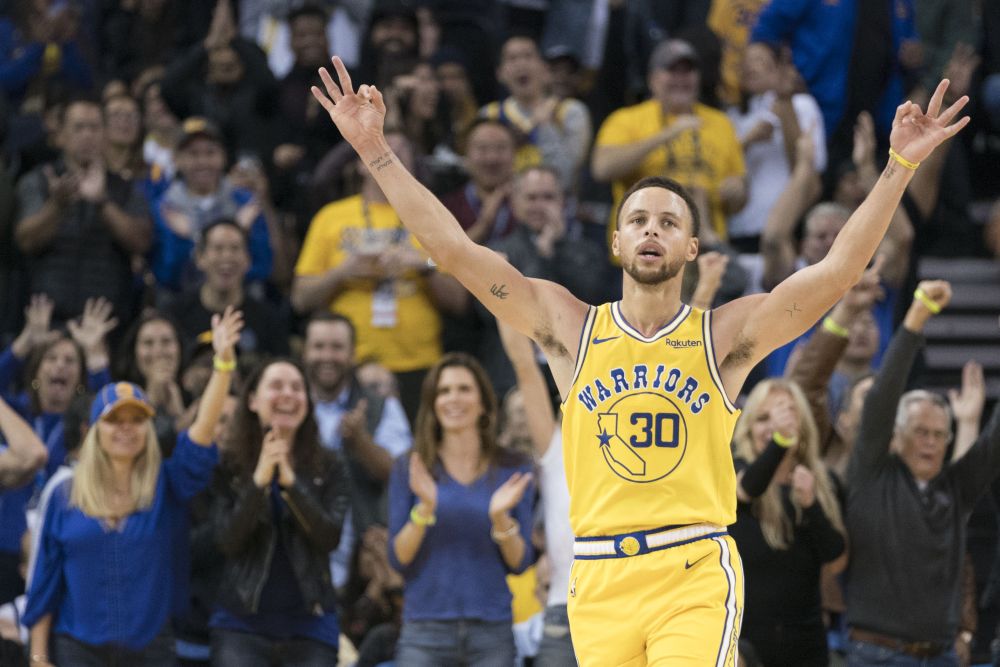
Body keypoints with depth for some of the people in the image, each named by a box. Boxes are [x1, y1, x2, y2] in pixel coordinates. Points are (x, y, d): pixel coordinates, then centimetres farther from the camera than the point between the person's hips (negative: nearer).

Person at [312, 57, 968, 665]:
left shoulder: (724, 336, 3)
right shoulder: (571, 327, 8)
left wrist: (901, 166, -13)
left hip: (697, 572, -2)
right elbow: (455, 250, 4)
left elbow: (839, 268, -5)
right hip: (599, 579, 3)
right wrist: (376, 151, -2)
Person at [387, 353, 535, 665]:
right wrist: (425, 508, -17)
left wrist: (500, 517, -15)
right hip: (426, 629, -1)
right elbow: (399, 558, -1)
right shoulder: (410, 469, 5)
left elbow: (519, 563, 3)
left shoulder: (511, 470, 6)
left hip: (491, 630, 1)